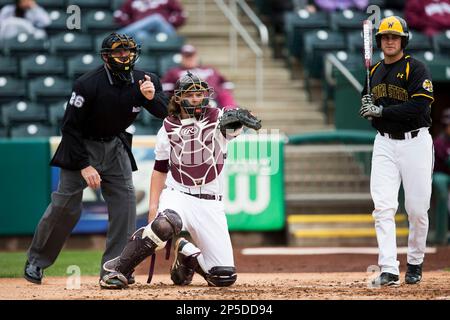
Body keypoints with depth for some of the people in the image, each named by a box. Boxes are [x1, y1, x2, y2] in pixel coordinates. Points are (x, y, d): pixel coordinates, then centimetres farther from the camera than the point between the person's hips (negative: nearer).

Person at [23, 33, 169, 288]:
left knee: (125, 201, -9)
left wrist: (152, 97, -33)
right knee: (65, 206, -5)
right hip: (82, 146, -4)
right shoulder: (88, 84, -23)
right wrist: (84, 166, -22)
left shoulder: (145, 81, -11)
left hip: (115, 147, 4)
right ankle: (36, 261, 14)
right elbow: (70, 127, -19)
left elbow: (166, 112, -13)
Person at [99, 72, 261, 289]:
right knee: (165, 224, -40)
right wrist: (153, 205, 0)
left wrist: (239, 119, -47)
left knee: (225, 277, -7)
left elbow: (234, 124, -22)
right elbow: (160, 170, 12)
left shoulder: (218, 119, 1)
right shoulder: (168, 129, 7)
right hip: (177, 196, -1)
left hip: (210, 204, 1)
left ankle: (187, 255, 24)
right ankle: (119, 269, -26)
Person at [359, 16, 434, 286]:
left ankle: (415, 262, 21)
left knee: (417, 209, 0)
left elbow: (419, 107, -19)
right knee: (383, 206, -9)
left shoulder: (416, 69, -7)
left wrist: (382, 111, -20)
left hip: (415, 142, -4)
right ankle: (389, 270, -14)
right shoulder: (375, 72, 13)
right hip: (385, 143, 4)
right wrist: (367, 106, -1)